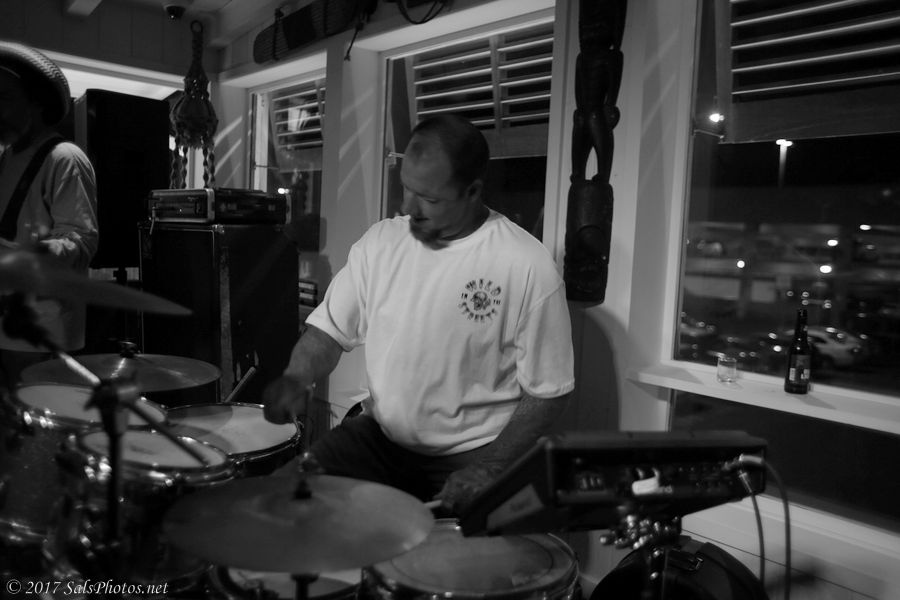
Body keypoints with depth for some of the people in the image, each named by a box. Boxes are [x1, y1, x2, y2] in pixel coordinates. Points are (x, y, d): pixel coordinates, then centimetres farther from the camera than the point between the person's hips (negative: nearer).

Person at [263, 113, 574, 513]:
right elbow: (330, 329, 6)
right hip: (379, 435, 5)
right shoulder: (381, 240, -2)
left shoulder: (528, 266, -17)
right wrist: (296, 377, -14)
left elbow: (548, 391, -10)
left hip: (474, 454, -4)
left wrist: (488, 469, -17)